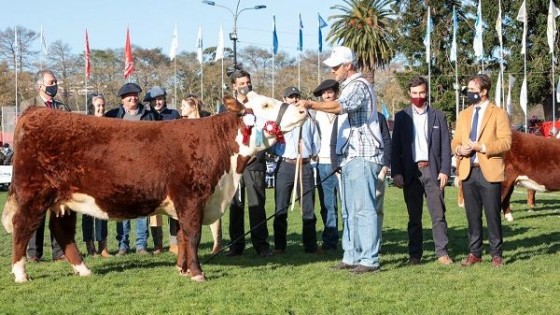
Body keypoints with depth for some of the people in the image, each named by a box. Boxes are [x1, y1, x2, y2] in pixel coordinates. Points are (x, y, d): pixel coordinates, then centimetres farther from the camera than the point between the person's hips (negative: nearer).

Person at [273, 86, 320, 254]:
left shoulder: (308, 120, 16)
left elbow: (316, 143, 18)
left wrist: (311, 155, 4)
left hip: (305, 166, 2)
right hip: (285, 165, -2)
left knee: (308, 208, 2)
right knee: (281, 208, -2)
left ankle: (310, 245, 6)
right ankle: (279, 246, 2)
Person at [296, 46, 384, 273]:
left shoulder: (359, 85, -11)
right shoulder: (348, 86, 22)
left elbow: (340, 106, -30)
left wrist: (311, 104, -37)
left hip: (362, 156, -11)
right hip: (350, 157, 11)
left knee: (363, 208, -11)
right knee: (349, 210, 11)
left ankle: (369, 259, -11)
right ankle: (351, 257, 15)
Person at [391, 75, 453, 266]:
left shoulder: (438, 116, 9)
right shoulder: (401, 117, 9)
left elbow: (446, 146, 5)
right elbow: (396, 147, 7)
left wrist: (445, 171, -4)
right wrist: (396, 172, -3)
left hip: (432, 171, 0)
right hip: (411, 172, 1)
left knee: (438, 214, -3)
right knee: (414, 217, 4)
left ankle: (442, 253, 0)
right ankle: (415, 254, 9)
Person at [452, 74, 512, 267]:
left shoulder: (498, 113, 0)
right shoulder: (463, 115, 17)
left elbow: (506, 142, -8)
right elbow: (455, 142, 17)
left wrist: (482, 147, -17)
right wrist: (459, 149, -6)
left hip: (489, 172, -5)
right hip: (468, 171, 5)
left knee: (493, 215, -2)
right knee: (472, 215, 7)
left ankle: (496, 254, 7)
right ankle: (475, 253, 15)